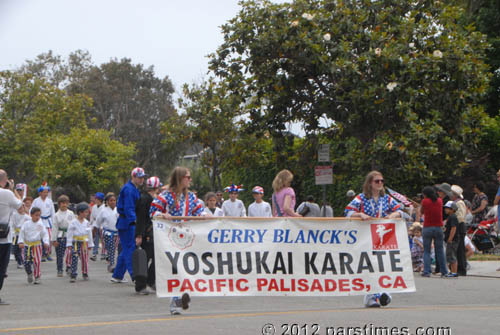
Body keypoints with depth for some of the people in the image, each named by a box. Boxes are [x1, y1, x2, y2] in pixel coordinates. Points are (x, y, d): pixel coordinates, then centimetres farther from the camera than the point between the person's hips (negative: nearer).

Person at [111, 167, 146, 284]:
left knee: (126, 250, 12)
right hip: (127, 223, -10)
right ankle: (135, 275, -13)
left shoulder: (135, 189, 18)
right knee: (130, 248, -11)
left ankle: (117, 276, 18)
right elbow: (128, 208, -24)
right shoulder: (129, 189, -15)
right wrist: (135, 220, -36)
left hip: (130, 223, 10)